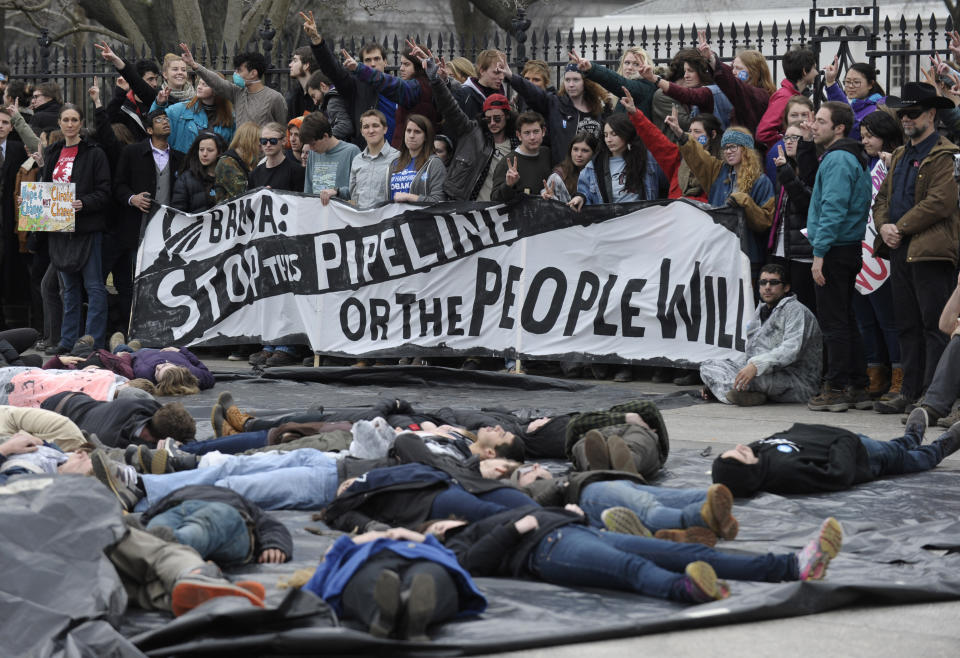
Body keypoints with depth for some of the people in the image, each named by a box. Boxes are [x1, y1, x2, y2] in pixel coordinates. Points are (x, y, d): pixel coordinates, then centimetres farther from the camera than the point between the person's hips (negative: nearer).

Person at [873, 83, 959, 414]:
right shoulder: (900, 155, 20)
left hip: (930, 250, -9)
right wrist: (883, 226, -1)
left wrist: (901, 228, -14)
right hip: (900, 250, 9)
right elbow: (883, 197, 20)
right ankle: (910, 391, 16)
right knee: (908, 326, 11)